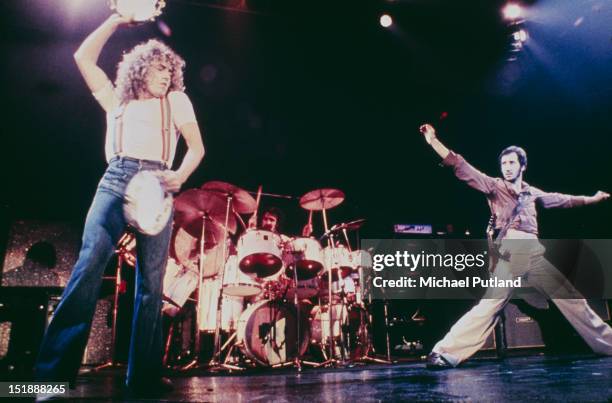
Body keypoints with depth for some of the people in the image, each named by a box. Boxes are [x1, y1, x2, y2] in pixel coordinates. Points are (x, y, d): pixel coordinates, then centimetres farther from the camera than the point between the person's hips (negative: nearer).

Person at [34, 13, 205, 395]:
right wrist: (117, 20, 19)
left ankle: (145, 375, -5)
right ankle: (55, 370, -19)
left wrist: (181, 175, -7)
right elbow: (84, 57, 19)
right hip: (116, 181, 1)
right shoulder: (117, 99, 24)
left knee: (151, 280, -6)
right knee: (90, 263, -19)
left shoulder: (176, 100, 21)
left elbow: (197, 147, 12)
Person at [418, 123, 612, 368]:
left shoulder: (532, 193, 21)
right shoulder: (495, 186, 8)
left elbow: (562, 200, 39)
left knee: (572, 298, 12)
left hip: (535, 253, 5)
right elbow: (461, 168, -1)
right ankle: (446, 353, -20)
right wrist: (434, 142, -9)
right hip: (511, 253, -5)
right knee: (490, 305, -18)